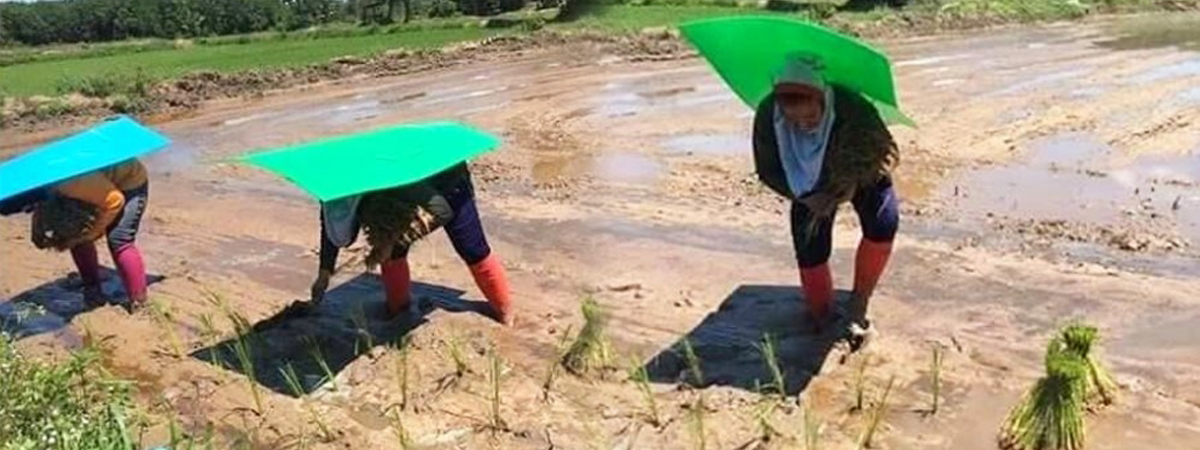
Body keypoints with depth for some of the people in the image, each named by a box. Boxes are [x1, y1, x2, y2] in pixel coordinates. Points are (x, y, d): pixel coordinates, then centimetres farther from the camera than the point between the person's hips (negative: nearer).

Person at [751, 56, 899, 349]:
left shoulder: (853, 109, -40)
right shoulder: (767, 116, -31)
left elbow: (885, 152, -23)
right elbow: (767, 171, -15)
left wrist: (852, 184, -35)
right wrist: (804, 197, -28)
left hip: (861, 178, -1)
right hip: (810, 187, 2)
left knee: (883, 222, -25)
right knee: (810, 253, -6)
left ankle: (858, 304, -8)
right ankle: (823, 320, 21)